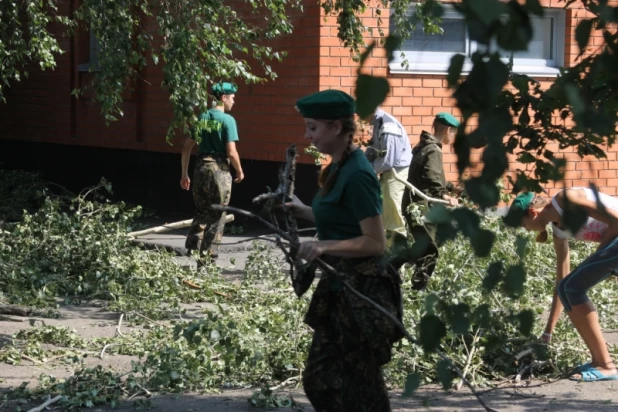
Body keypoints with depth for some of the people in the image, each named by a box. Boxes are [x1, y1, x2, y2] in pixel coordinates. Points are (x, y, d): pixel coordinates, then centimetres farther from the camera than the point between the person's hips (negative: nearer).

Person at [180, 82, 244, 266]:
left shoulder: (202, 118, 7)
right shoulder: (227, 120, -10)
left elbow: (186, 147, 7)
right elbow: (231, 152, -15)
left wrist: (184, 174, 14)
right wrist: (240, 172, 2)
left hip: (201, 168, 5)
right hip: (219, 170, -5)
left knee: (202, 214, 19)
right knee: (216, 217, 4)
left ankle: (192, 250, 9)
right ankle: (206, 259, 6)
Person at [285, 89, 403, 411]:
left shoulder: (357, 175, -19)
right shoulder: (339, 168, 10)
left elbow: (375, 242, -20)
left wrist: (326, 247, -26)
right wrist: (304, 212, 11)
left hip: (360, 292, -10)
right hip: (341, 287, 10)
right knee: (320, 379, 14)